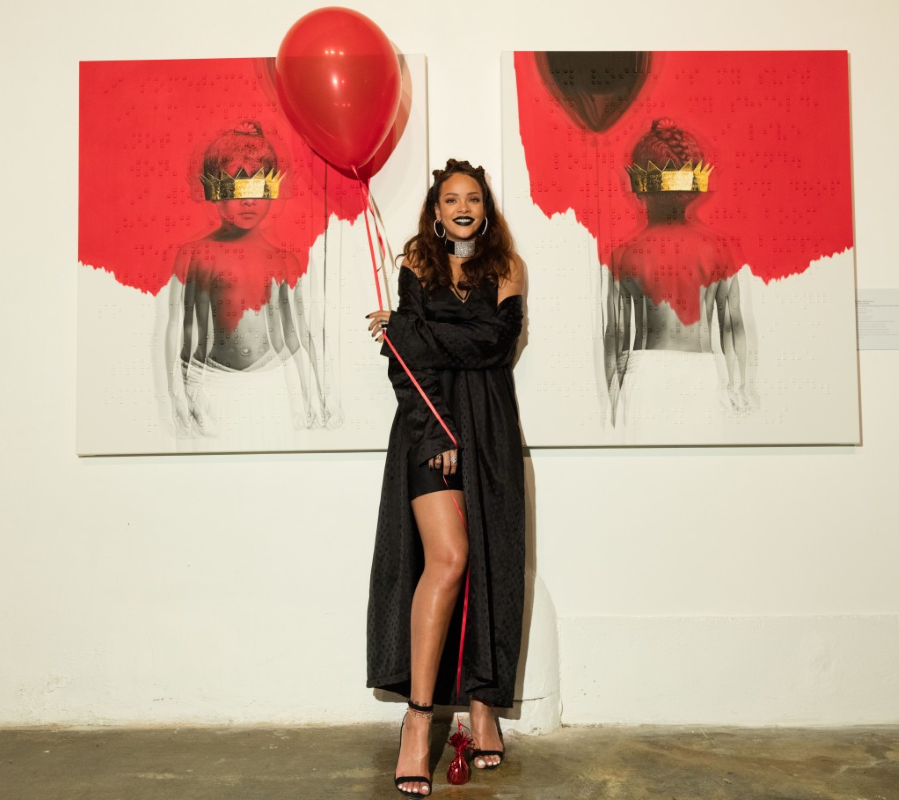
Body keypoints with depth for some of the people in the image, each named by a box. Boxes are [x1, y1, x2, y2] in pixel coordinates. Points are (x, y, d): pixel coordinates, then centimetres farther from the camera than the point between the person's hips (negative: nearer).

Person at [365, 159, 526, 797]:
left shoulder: (506, 266, 14)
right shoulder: (417, 265, 11)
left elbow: (495, 338, -4)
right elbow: (407, 361, 0)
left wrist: (406, 328, -4)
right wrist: (434, 430, -14)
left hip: (490, 427, 2)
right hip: (429, 420, -2)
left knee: (488, 564, 1)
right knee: (447, 558, -17)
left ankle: (483, 698, 15)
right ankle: (418, 718, -13)